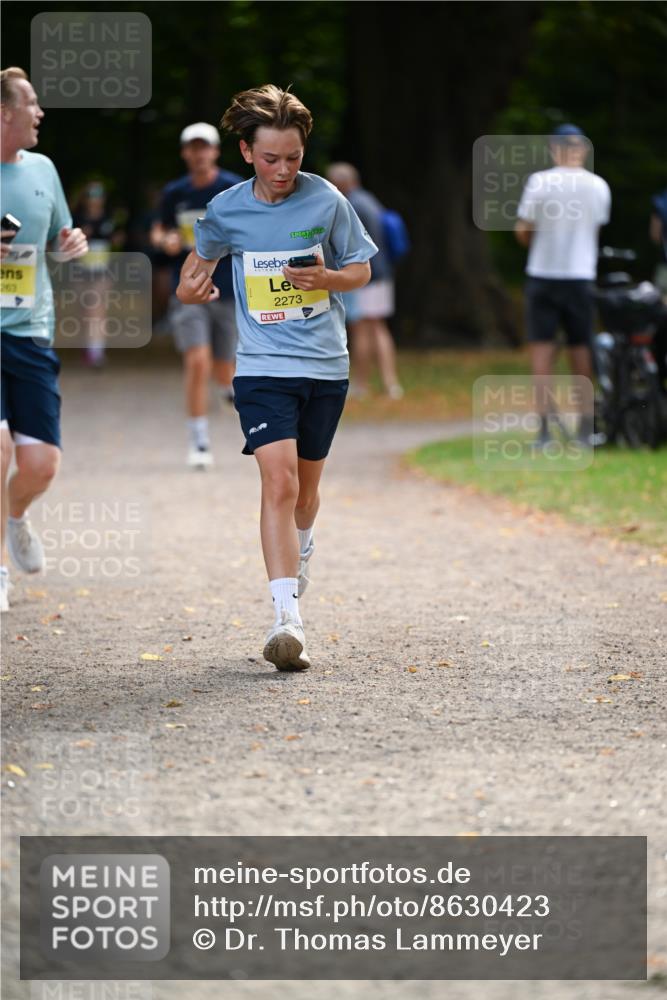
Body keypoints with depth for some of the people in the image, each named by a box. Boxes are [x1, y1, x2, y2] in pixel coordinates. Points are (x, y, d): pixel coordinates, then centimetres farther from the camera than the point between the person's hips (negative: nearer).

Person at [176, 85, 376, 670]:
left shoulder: (327, 200, -4)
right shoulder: (226, 210, -1)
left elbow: (361, 270, 7)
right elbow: (205, 251, 21)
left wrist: (325, 278, -14)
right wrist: (193, 281, 0)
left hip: (326, 365, 1)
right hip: (263, 365, -1)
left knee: (305, 487, 15)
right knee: (279, 482, -17)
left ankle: (299, 549, 50)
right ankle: (288, 619, -24)